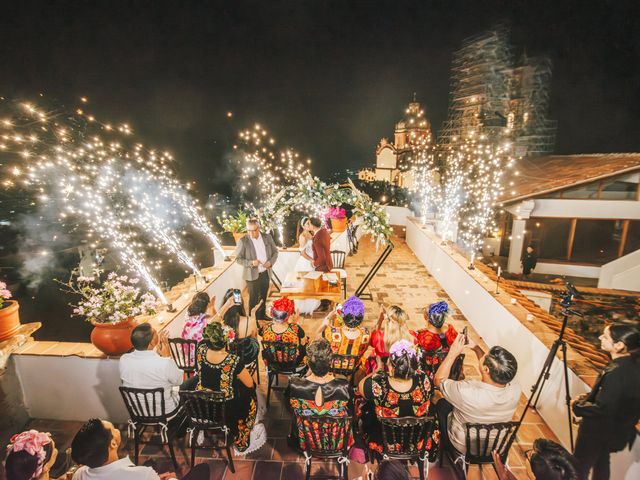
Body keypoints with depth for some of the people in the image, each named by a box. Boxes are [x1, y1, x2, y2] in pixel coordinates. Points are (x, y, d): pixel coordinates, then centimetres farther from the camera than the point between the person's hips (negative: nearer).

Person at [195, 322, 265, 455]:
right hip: (225, 412, -5)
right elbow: (250, 384, -14)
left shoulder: (201, 350, -20)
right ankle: (241, 442, 40)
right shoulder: (232, 361, -31)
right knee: (250, 395, 24)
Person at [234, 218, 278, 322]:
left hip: (265, 273, 4)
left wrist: (271, 262, -11)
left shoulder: (267, 237, -3)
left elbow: (275, 251, 7)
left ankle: (262, 315, 40)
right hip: (252, 275, -4)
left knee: (263, 297, 21)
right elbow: (238, 259, -10)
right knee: (253, 299, 7)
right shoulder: (243, 241, -13)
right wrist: (251, 263, -26)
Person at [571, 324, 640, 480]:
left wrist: (577, 406, -14)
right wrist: (588, 397, 2)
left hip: (597, 433, -9)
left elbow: (603, 409, -29)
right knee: (601, 463, 28)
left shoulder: (617, 373, -33)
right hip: (615, 430, 9)